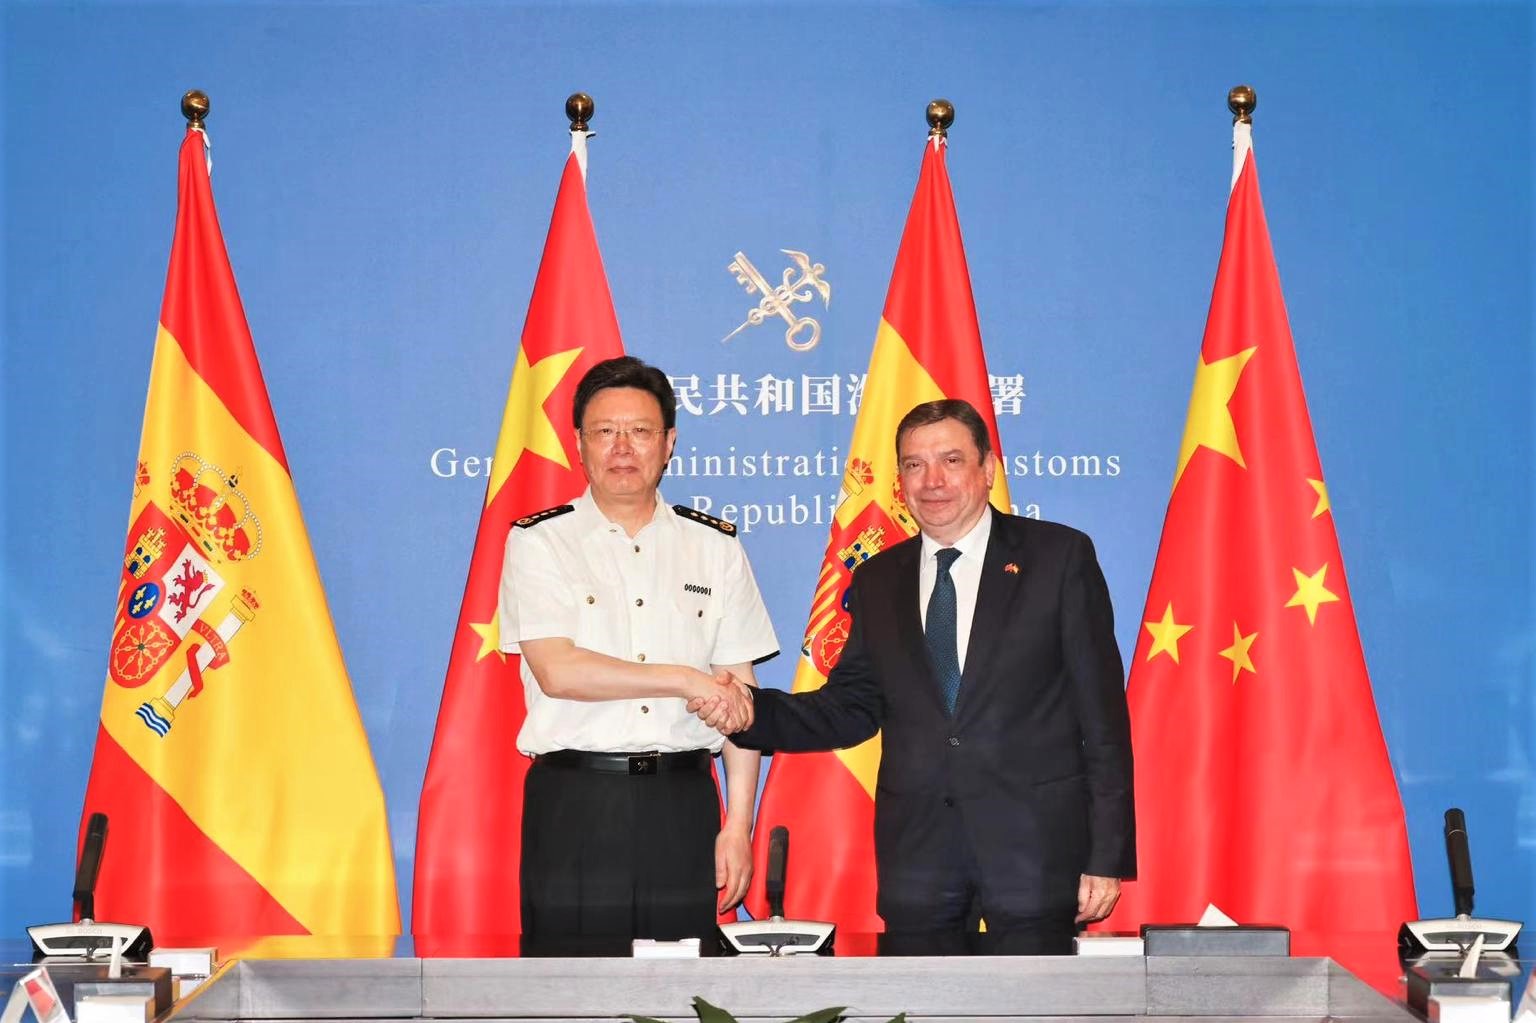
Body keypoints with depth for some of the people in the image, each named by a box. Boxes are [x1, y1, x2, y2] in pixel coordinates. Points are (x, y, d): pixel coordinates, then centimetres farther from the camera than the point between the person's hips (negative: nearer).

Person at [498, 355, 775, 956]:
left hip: (683, 802, 2)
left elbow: (738, 695, 7)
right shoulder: (538, 543, 3)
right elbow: (557, 670, -10)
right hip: (574, 803, -2)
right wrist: (687, 680, -10)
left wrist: (738, 823, 0)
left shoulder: (715, 547, 10)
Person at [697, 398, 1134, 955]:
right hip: (918, 856, 3)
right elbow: (851, 710, 13)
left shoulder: (1059, 556, 0)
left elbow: (1102, 713, -2)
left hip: (1034, 846, -3)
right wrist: (748, 711, -5)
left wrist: (1108, 855, -7)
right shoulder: (878, 581, 13)